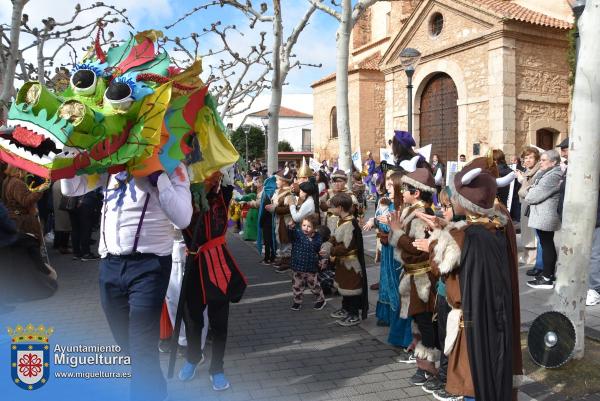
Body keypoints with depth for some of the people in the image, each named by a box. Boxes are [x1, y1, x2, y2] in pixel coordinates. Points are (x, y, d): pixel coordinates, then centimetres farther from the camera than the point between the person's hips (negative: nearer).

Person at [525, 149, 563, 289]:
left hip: (545, 217, -10)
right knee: (548, 245, 15)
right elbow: (535, 186, 13)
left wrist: (528, 195, 0)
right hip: (545, 216, 10)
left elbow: (533, 196, -19)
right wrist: (532, 191, -7)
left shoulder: (552, 177, -19)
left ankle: (547, 279, 0)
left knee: (546, 245, -5)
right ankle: (550, 273, 25)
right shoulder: (548, 174, 16)